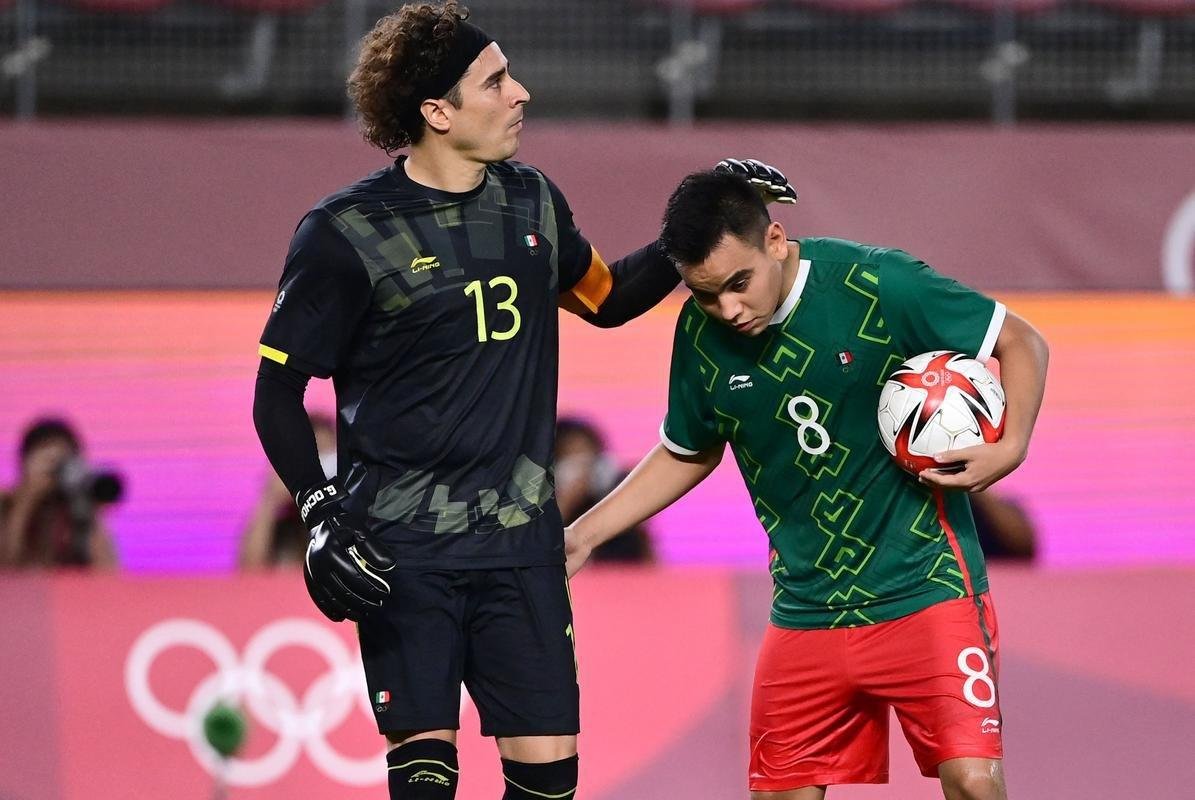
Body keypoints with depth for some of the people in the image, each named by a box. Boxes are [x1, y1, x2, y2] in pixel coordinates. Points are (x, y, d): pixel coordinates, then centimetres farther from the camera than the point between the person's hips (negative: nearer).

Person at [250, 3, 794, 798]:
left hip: (520, 544, 4)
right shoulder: (346, 234, -8)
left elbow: (607, 298, 27)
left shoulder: (531, 202, 8)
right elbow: (278, 394, -4)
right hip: (401, 552, -4)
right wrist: (322, 514, -16)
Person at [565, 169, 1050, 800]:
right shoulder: (701, 334, -2)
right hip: (804, 615, 4)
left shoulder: (876, 285, -15)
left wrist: (1009, 447, -19)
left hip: (925, 588, -4)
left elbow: (1021, 342, -4)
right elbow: (687, 453, 18)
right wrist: (583, 535, 12)